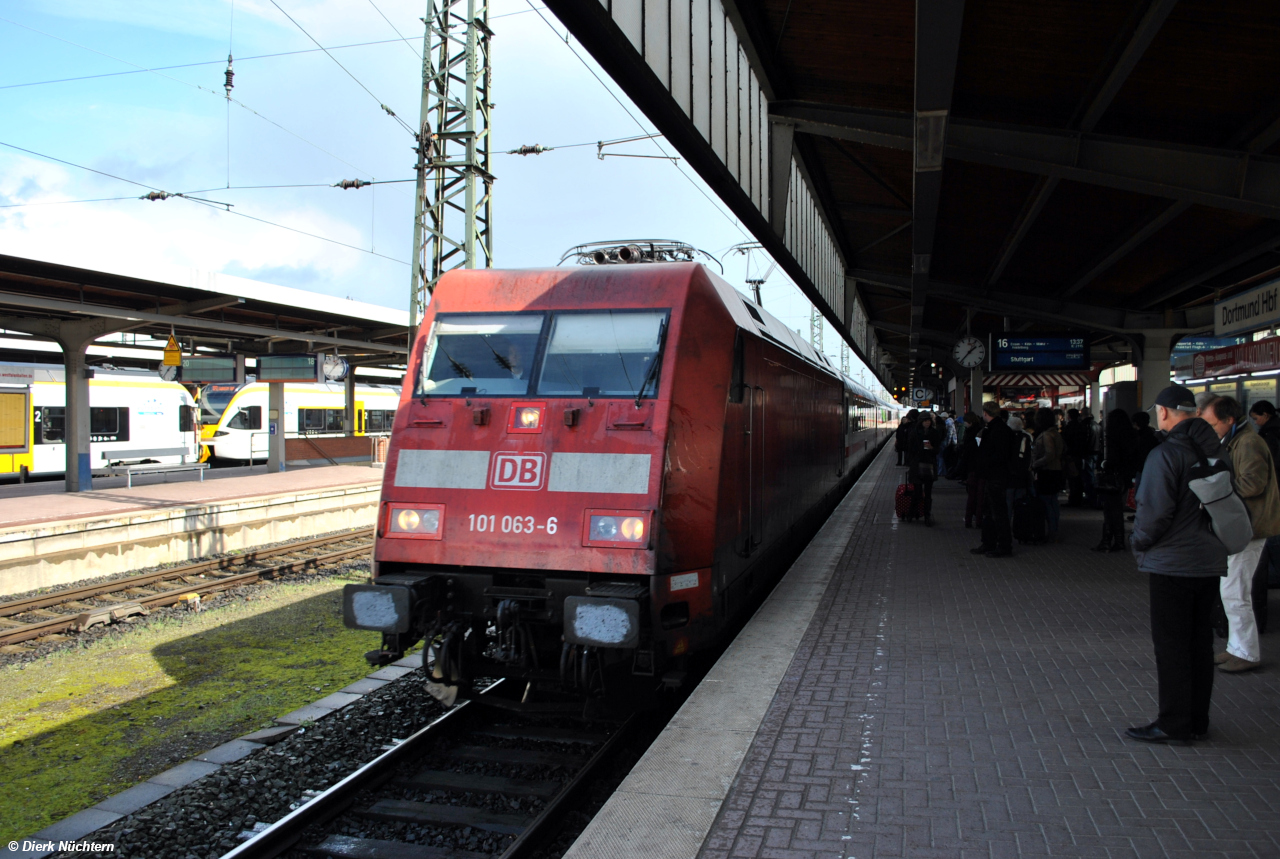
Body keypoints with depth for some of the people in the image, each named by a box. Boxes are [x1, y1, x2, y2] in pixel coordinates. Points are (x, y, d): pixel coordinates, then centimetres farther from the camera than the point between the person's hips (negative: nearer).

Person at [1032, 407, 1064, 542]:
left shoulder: (1046, 435, -18)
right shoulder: (1056, 433, 11)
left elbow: (1049, 455, -24)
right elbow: (1064, 450, 21)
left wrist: (1035, 464, -17)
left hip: (1046, 473, -10)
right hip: (1056, 470, 10)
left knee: (1047, 504, -4)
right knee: (1053, 503, 15)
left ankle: (1052, 534, -1)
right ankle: (1054, 533, 21)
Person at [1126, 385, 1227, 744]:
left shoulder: (1166, 454, -17)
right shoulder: (1215, 452, 8)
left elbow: (1154, 511, -20)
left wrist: (1139, 543, -4)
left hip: (1172, 563, -8)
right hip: (1210, 561, 8)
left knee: (1171, 646, 0)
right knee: (1199, 642, 14)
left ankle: (1174, 724, 5)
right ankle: (1198, 721, 22)